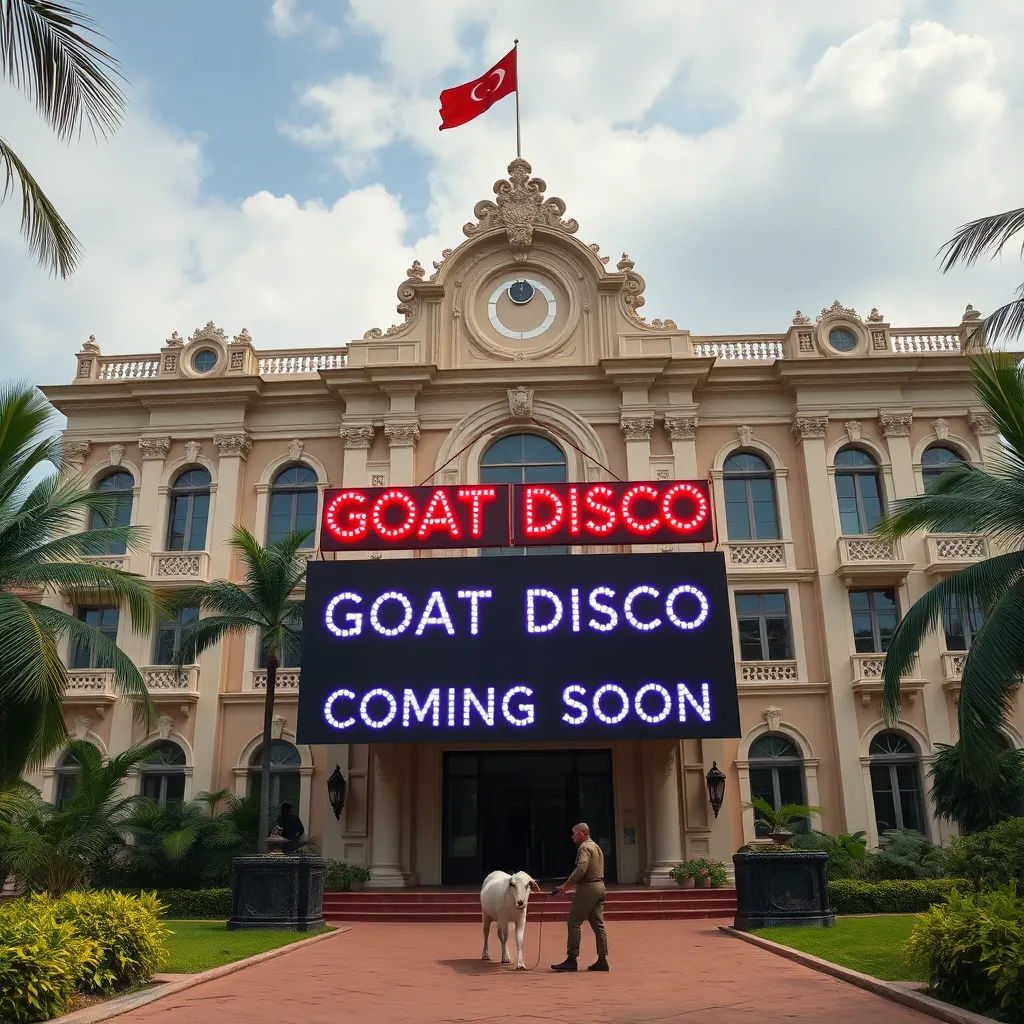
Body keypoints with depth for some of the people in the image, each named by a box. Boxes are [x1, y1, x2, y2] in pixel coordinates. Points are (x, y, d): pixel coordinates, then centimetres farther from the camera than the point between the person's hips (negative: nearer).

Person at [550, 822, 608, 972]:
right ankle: (602, 960, 8)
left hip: (587, 887, -10)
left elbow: (581, 869, -25)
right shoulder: (596, 847, 19)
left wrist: (565, 885, -21)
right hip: (599, 886, 10)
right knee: (598, 924, 10)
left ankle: (571, 959, -8)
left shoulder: (584, 848, -11)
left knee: (574, 922, -6)